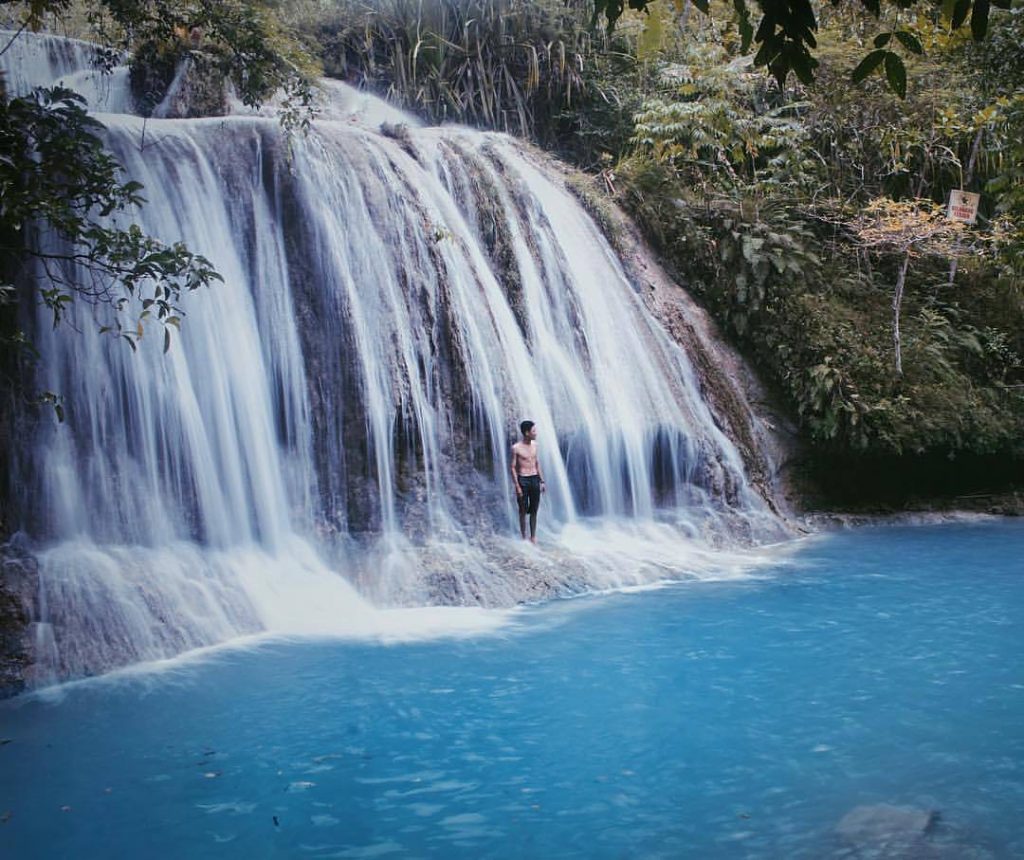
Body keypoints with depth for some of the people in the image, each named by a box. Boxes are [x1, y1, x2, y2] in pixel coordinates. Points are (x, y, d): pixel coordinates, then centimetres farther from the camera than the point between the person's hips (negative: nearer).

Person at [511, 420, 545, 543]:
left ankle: (533, 536, 17)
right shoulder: (516, 448, -10)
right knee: (523, 511, 3)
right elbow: (513, 467, -8)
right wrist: (517, 486, -13)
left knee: (534, 510, 9)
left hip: (535, 479, 5)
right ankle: (524, 537, 11)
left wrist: (542, 481, 12)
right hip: (523, 480, -5)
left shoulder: (534, 445, 6)